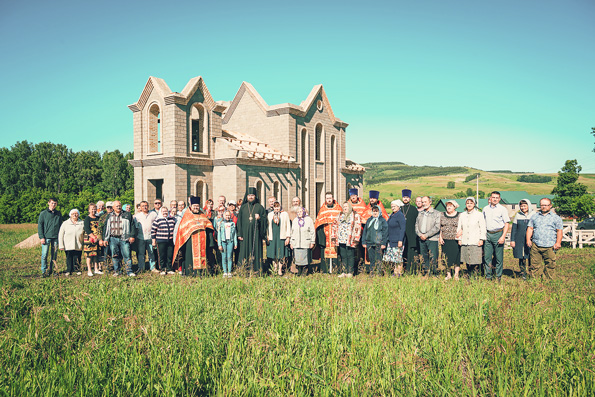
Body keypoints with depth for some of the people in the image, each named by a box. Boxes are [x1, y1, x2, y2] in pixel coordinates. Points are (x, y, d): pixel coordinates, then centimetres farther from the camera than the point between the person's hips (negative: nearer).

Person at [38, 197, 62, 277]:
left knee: (54, 254, 6)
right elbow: (40, 226, 0)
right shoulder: (43, 213, 2)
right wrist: (41, 237, -7)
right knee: (44, 254, -5)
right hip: (46, 237, -3)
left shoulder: (58, 214, 11)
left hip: (56, 237, 3)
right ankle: (44, 271, 1)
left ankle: (52, 270, 14)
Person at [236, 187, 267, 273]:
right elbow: (239, 220, 7)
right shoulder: (243, 207, 10)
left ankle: (256, 269, 3)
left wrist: (259, 218, -17)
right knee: (245, 250, -1)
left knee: (256, 250, -2)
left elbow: (265, 219, 6)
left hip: (256, 233, -1)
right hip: (245, 233, 1)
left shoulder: (259, 207, 7)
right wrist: (239, 234, -1)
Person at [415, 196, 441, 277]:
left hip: (432, 239, -5)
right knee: (424, 258, 8)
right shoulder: (420, 213, 17)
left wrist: (426, 235, -12)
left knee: (433, 258, -7)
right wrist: (420, 234, -5)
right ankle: (425, 274, 14)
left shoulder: (436, 213, 1)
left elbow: (437, 227, -8)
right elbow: (416, 225, 13)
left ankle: (431, 274, -1)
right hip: (421, 240, 5)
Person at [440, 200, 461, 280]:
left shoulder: (459, 215, 2)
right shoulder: (442, 215, 9)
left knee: (456, 257, -4)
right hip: (445, 240, 3)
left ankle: (456, 275, 2)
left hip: (455, 240, -2)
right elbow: (439, 227, 11)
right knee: (446, 258, 5)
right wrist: (440, 237, 2)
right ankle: (448, 275, 14)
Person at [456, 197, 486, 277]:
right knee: (467, 261, 6)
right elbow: (459, 227, 15)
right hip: (465, 242, 3)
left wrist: (481, 239, -6)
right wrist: (459, 239, 9)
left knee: (475, 262, -6)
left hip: (475, 242, -3)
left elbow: (483, 228, 1)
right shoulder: (462, 215, 12)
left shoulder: (479, 214, 3)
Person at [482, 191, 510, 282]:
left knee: (499, 257, 1)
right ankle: (488, 276, 12)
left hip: (498, 234, -3)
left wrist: (503, 237, -11)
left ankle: (498, 277, 10)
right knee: (487, 256, 3)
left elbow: (506, 224, -1)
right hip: (488, 234, 4)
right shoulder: (485, 209, 11)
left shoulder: (503, 209, 0)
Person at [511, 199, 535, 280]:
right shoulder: (518, 215, 7)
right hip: (520, 241, 2)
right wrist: (512, 240, 4)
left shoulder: (534, 214, 3)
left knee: (531, 257, -2)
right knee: (521, 257, 5)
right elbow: (514, 229, 9)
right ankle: (523, 273, 16)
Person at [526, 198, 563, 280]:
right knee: (535, 264, -1)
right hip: (536, 245, 2)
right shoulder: (534, 216, 17)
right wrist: (528, 239, -1)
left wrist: (558, 243, -5)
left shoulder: (556, 217, 12)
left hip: (550, 246, -1)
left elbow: (559, 231, 7)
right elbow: (530, 228, 13)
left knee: (550, 265, -3)